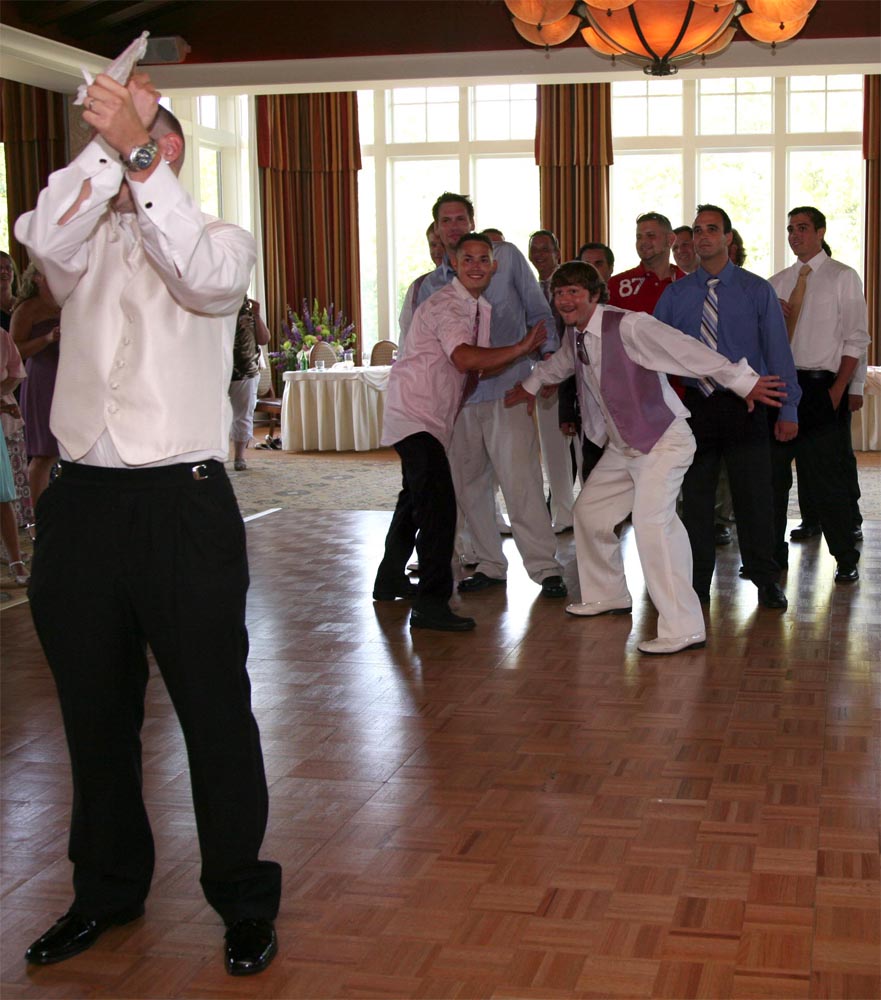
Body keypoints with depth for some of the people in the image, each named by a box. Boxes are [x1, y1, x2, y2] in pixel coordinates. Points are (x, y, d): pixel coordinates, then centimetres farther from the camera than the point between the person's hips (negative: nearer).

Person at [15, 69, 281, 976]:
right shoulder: (81, 242, 13)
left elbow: (203, 276, -19)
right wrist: (105, 145, -20)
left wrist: (137, 146, -25)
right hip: (82, 501, 4)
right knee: (94, 714, 14)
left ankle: (244, 900, 17)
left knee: (215, 712, 1)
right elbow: (43, 236, -12)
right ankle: (107, 890, 31)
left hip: (184, 502, -3)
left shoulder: (220, 238, 6)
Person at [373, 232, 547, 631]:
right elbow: (465, 358, -29)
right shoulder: (444, 305, -16)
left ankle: (390, 580, 39)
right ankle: (431, 603, -20)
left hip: (435, 418, 11)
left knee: (416, 499, 22)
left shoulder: (481, 309, 13)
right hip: (414, 415, -11)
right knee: (438, 504, -20)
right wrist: (521, 348, -23)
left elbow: (480, 367, 11)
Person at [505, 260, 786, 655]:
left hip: (663, 441, -9)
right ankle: (606, 596, 38)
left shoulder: (628, 326, -22)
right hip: (622, 446, 9)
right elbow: (562, 361, 28)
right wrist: (530, 385, 44)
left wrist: (741, 381, -30)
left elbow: (686, 350, -27)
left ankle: (682, 629, -22)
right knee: (589, 512, 16)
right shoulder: (574, 334, 4)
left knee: (651, 522, -24)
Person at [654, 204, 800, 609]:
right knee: (695, 495, 8)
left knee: (753, 492, 3)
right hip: (696, 404, 2)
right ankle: (697, 580, 20)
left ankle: (766, 580, 16)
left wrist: (788, 409, -7)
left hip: (744, 404, -2)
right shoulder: (675, 294, 6)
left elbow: (778, 350, -1)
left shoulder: (757, 290, 0)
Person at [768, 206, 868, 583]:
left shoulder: (843, 277, 1)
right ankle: (773, 552, 18)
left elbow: (855, 339, -3)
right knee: (772, 473, 6)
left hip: (820, 385, -5)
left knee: (826, 477, -3)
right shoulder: (777, 283, 15)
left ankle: (846, 559, 9)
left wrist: (837, 390, -11)